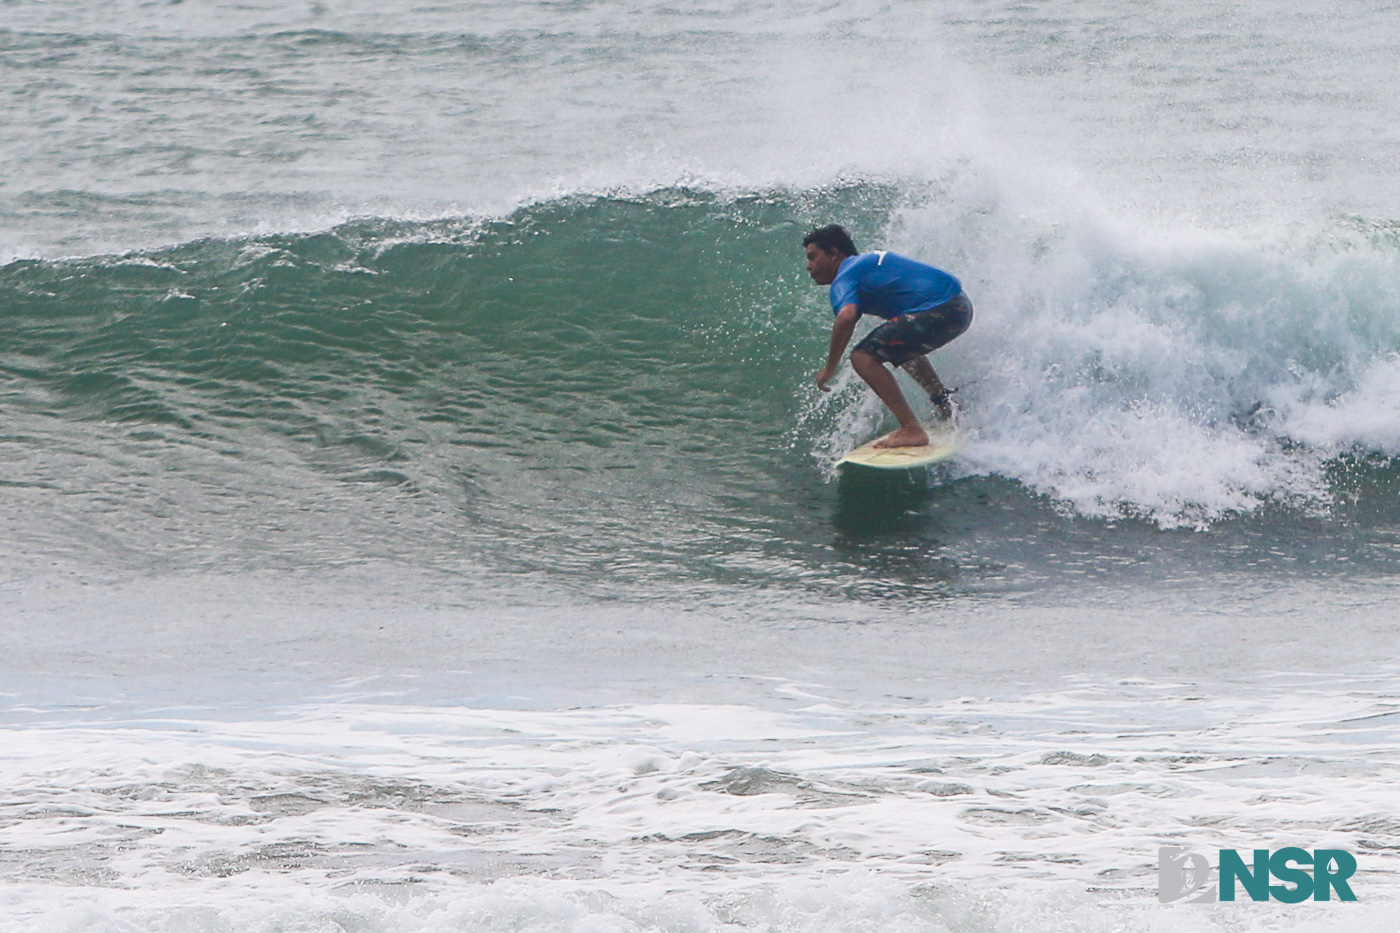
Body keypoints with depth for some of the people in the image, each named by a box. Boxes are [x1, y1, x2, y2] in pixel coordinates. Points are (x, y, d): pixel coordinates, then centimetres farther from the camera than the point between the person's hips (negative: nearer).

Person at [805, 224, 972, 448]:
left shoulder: (844, 278, -6)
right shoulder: (870, 260, 24)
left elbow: (846, 316, -26)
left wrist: (830, 368, -18)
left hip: (940, 310, -10)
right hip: (961, 305, 10)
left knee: (864, 357, -14)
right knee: (900, 346, 38)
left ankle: (912, 430, -18)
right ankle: (949, 415, 46)